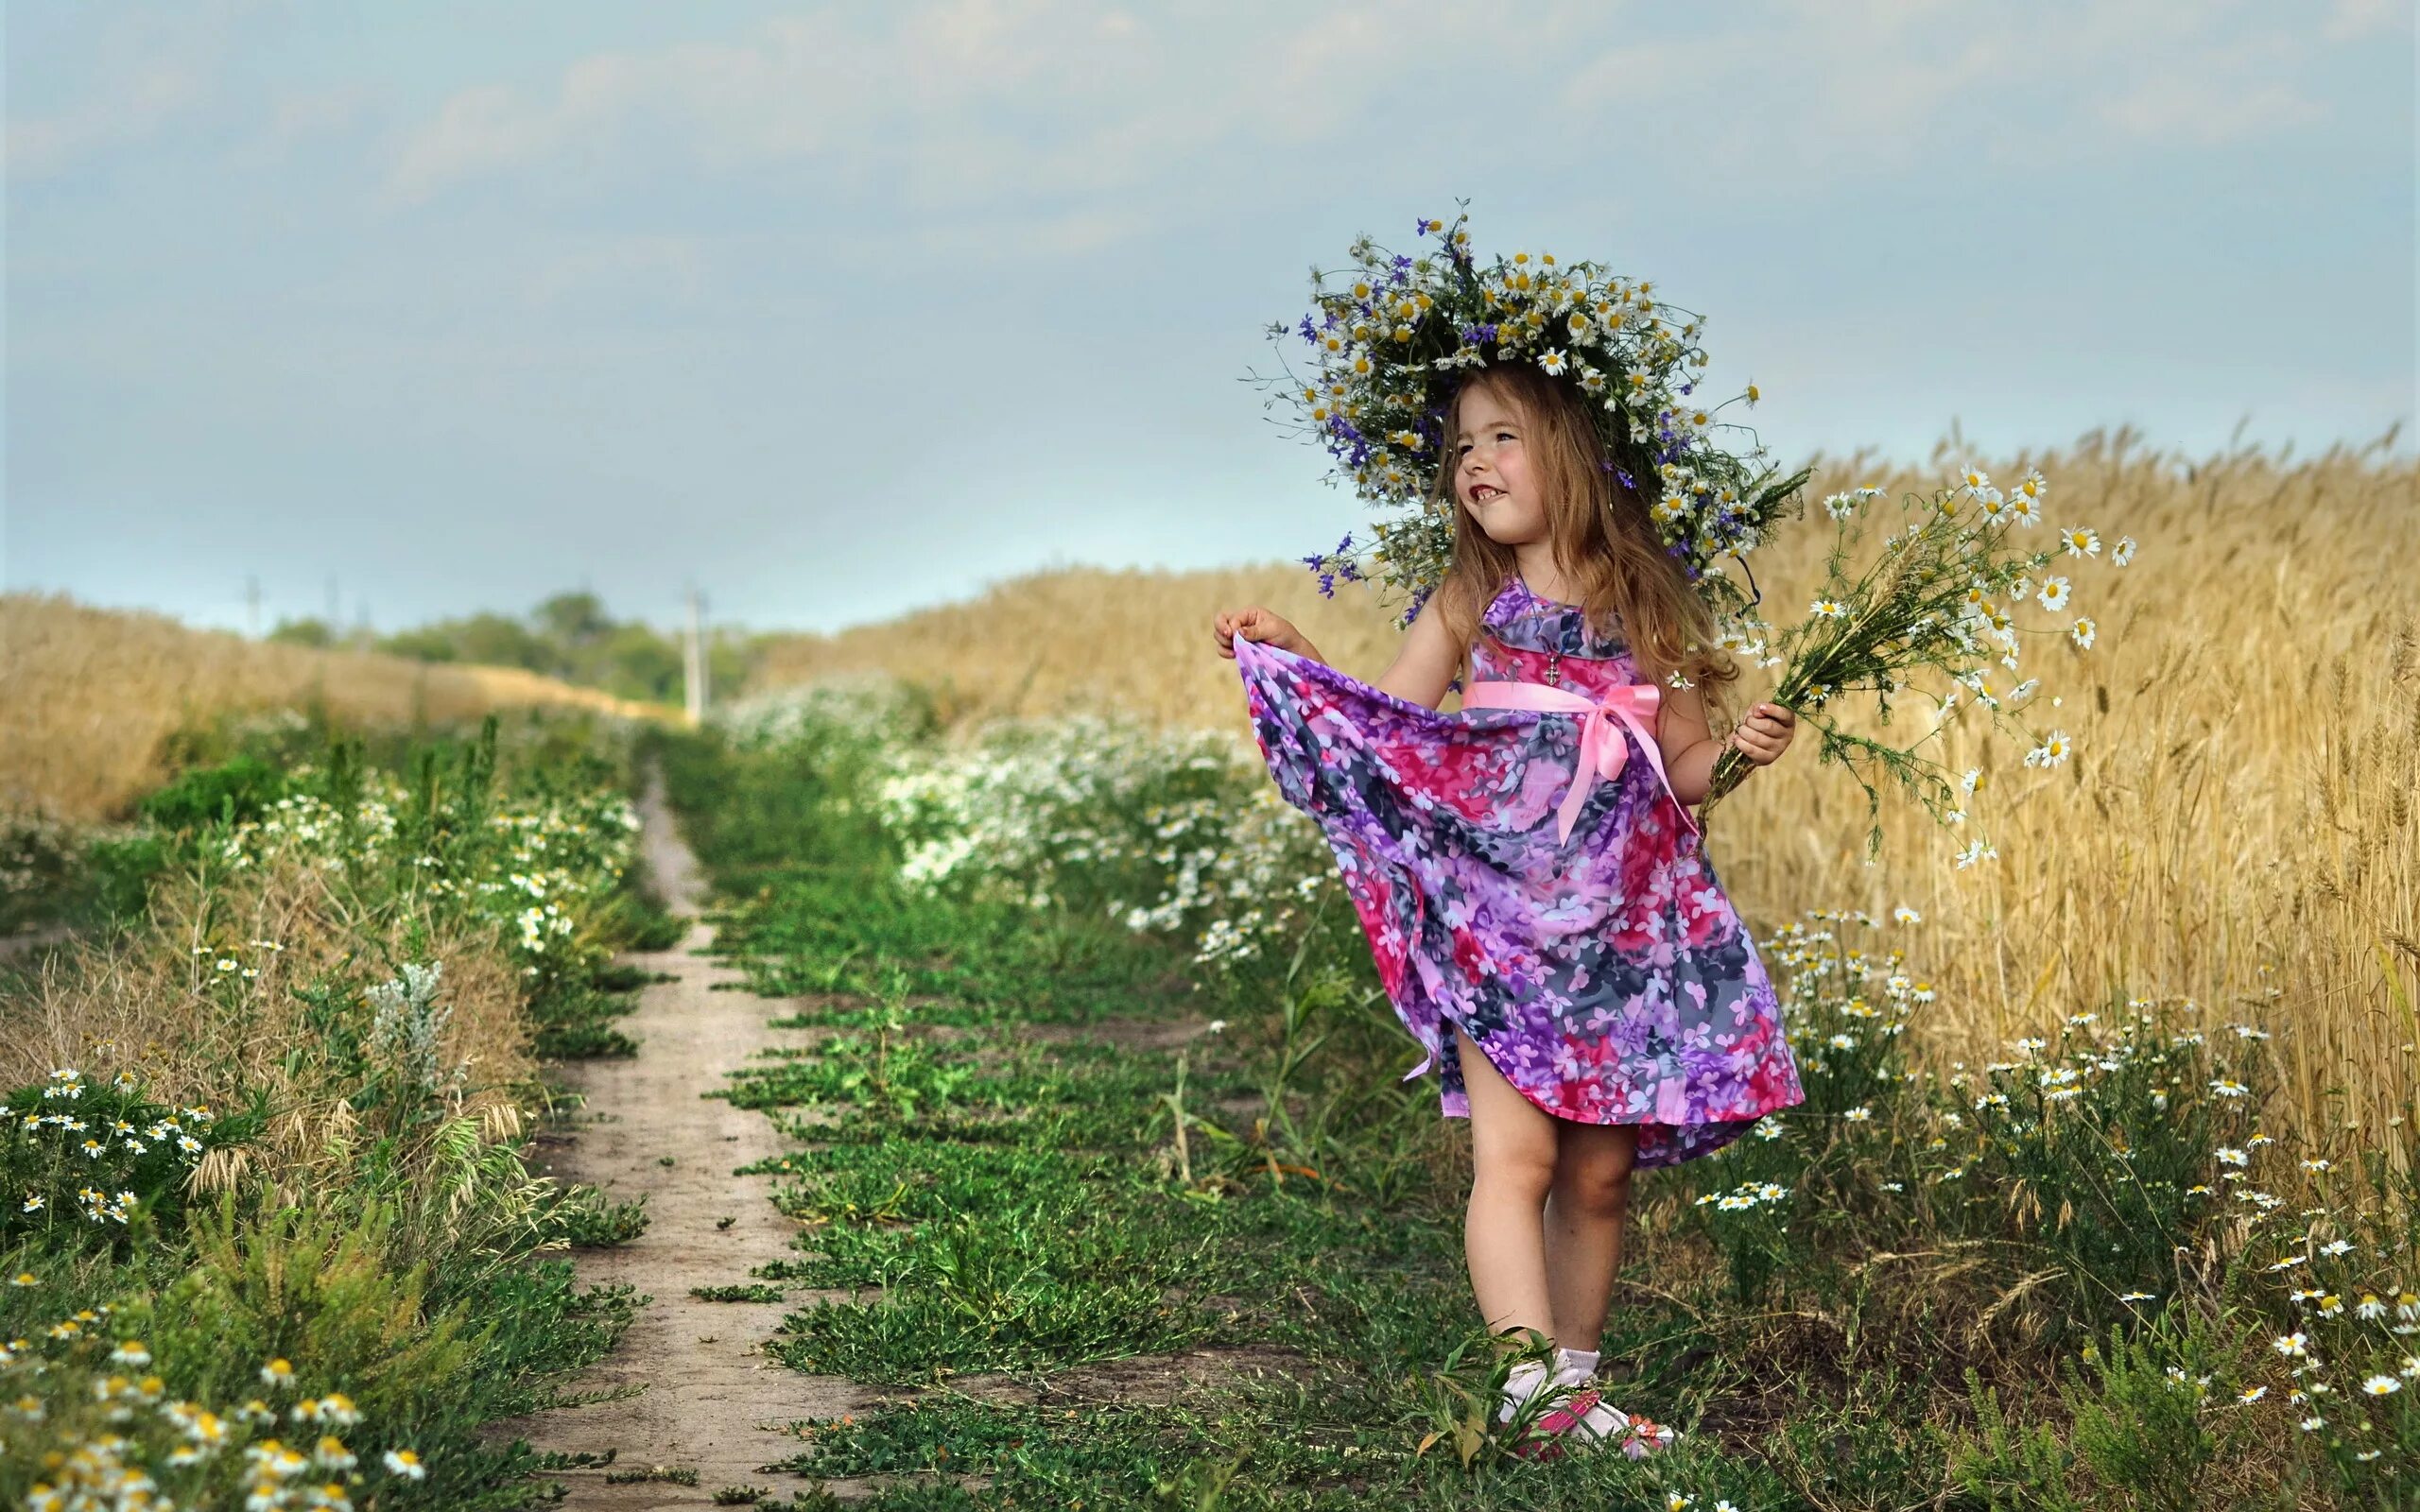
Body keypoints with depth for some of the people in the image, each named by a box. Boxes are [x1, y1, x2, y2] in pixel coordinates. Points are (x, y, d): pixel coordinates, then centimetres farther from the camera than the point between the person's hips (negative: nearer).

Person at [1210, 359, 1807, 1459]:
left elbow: (1685, 769, 14)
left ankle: (1575, 1382, 14)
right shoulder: (1468, 605, 8)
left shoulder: (1642, 608, 11)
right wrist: (1288, 658, -7)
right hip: (1493, 915, -2)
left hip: (1622, 926, 2)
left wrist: (1744, 751, -6)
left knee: (1599, 1172, 4)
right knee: (1515, 1153, -15)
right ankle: (1530, 1376, -23)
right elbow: (1387, 729, 3)